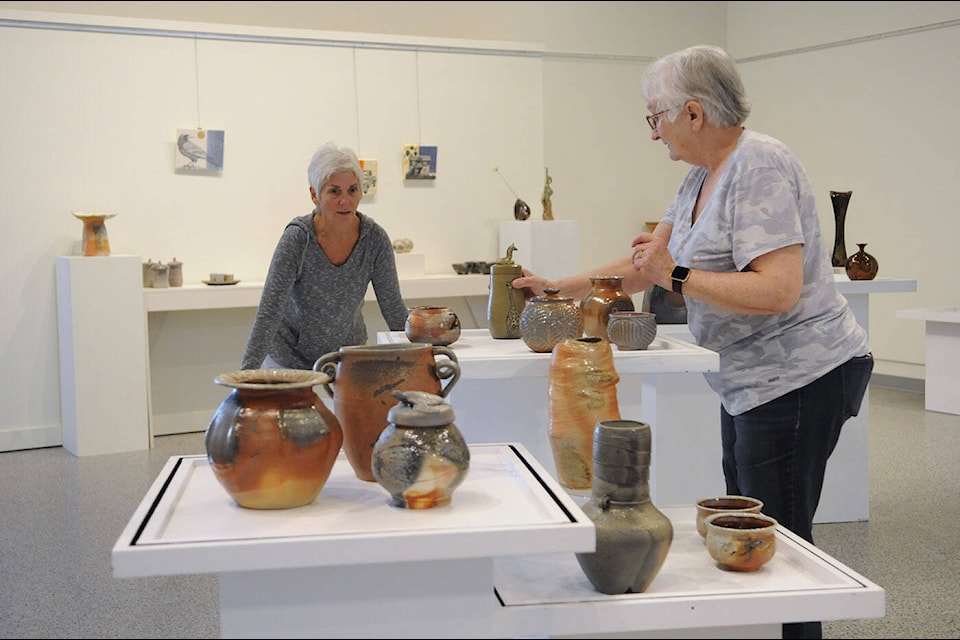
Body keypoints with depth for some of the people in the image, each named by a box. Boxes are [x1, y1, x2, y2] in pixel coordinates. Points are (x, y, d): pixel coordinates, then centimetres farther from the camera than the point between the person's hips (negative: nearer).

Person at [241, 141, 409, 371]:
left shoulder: (375, 239, -14)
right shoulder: (297, 238, -21)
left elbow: (394, 308, -5)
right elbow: (269, 312, -24)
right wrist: (246, 374, -30)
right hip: (292, 359, -2)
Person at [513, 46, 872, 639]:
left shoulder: (759, 167, -18)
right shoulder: (701, 177, 12)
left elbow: (778, 290, -27)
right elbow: (645, 265, 19)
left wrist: (677, 276, -22)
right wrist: (557, 289, 18)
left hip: (798, 377, -10)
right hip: (752, 381, 10)